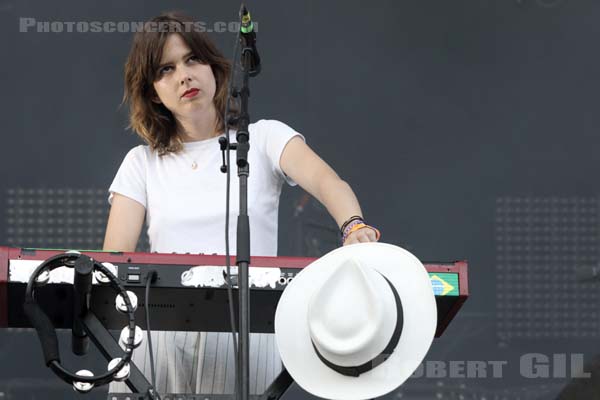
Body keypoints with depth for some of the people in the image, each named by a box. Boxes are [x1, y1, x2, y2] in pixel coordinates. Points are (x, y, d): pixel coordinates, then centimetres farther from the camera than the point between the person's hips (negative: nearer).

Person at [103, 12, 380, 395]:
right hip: (161, 332, 1)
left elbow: (328, 181, -13)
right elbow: (115, 255, 1)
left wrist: (356, 229, -36)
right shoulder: (142, 163, 13)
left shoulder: (264, 138, 7)